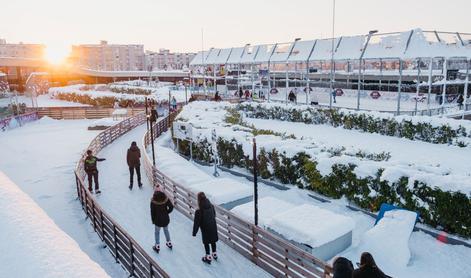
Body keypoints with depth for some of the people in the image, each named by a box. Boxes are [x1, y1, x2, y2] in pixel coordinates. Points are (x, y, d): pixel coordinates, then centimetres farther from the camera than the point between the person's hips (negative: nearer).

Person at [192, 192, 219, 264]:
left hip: (205, 230, -5)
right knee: (213, 241, 24)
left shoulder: (199, 211, -29)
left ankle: (208, 258, 32)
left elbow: (196, 223, -19)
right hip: (213, 227, 5)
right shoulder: (211, 206, -13)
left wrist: (194, 232, -7)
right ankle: (215, 255, 42)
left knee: (206, 243, 16)